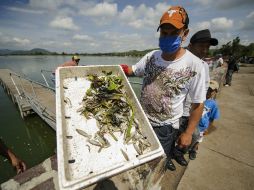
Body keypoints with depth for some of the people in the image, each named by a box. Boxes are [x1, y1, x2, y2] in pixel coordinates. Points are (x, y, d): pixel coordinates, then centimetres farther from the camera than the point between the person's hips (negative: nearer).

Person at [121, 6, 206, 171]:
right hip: (142, 119, 5)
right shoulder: (151, 56, -6)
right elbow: (132, 70, 9)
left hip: (165, 127, -4)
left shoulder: (194, 65, -18)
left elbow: (198, 103, -10)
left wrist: (188, 132, -6)